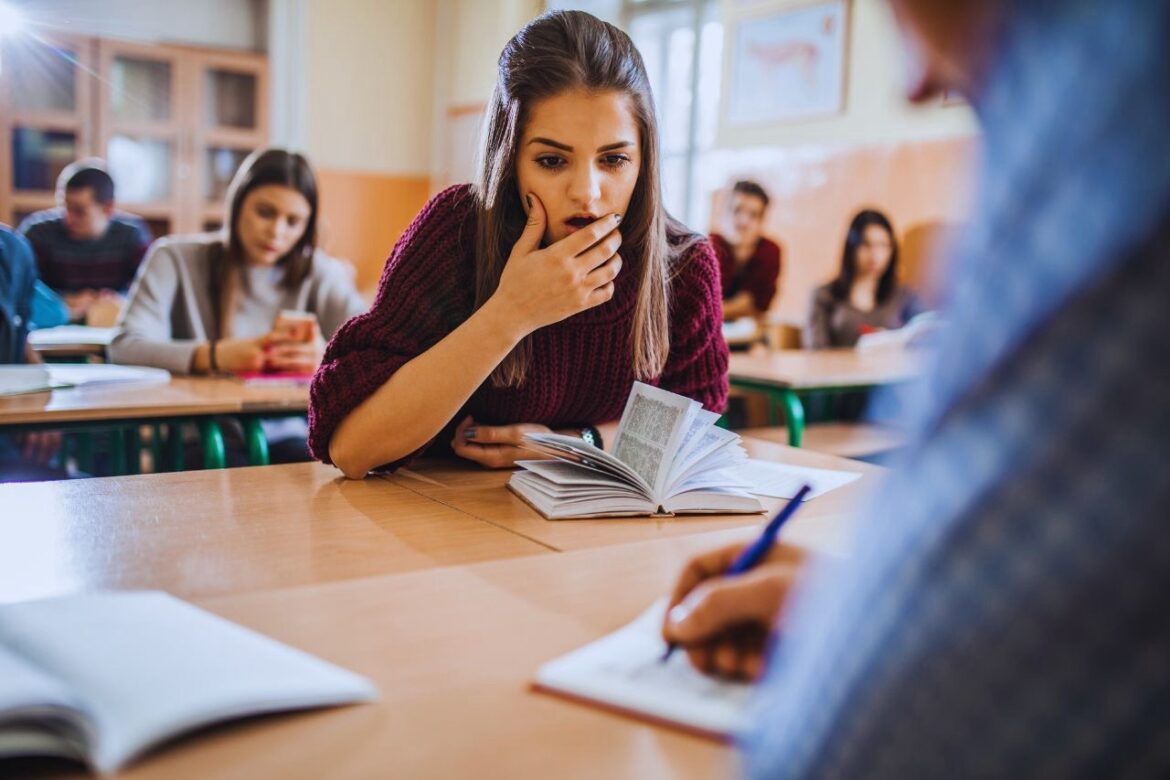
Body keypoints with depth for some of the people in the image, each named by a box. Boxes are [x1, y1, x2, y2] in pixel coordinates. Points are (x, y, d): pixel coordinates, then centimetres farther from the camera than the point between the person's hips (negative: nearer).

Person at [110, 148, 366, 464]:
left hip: (282, 439, 3)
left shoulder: (316, 272, 9)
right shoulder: (175, 259, 4)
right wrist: (214, 355, -28)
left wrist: (325, 356, -28)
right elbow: (123, 347, -10)